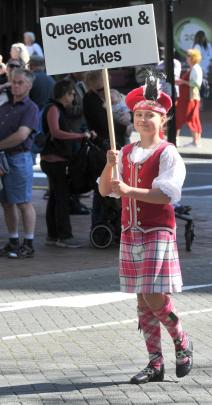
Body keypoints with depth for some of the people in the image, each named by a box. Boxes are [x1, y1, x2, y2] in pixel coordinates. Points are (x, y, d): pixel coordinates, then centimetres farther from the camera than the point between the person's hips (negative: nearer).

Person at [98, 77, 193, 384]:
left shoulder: (167, 153, -7)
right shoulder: (126, 153, 11)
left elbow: (166, 194, -17)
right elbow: (104, 190, 8)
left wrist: (129, 190, -24)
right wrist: (110, 165, -10)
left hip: (158, 232, -6)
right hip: (131, 232, 6)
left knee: (155, 298, -11)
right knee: (143, 301, 7)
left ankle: (182, 343, 13)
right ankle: (155, 363, 13)